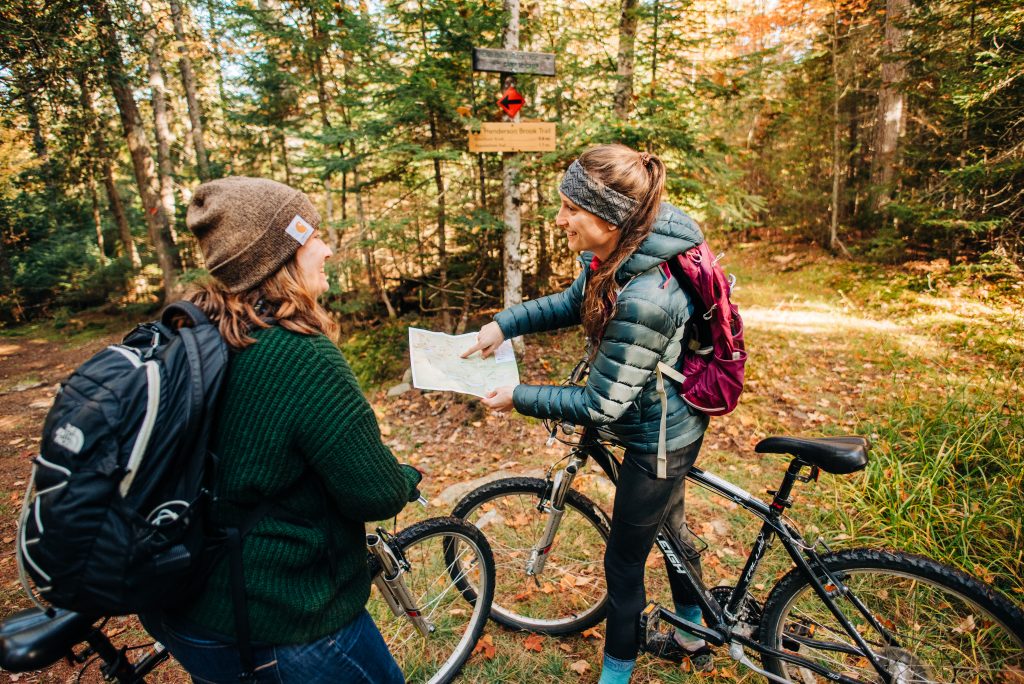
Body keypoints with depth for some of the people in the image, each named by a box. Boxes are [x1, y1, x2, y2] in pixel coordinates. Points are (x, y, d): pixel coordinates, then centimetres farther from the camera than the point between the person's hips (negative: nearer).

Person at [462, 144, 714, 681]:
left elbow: (602, 406, -28)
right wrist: (503, 324, -4)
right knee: (669, 526, 29)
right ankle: (693, 637, 56)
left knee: (624, 561, 11)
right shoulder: (622, 251, -10)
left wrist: (519, 398, -17)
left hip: (658, 440, -9)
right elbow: (575, 302, 7)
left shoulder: (642, 300, -37)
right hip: (672, 422, 9)